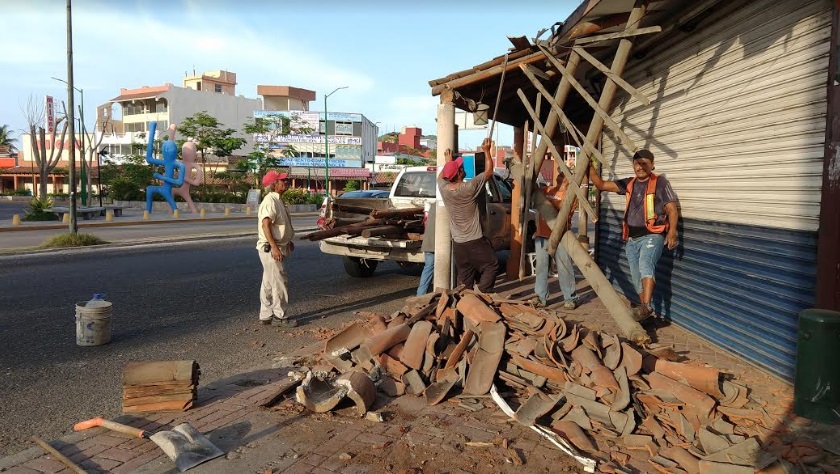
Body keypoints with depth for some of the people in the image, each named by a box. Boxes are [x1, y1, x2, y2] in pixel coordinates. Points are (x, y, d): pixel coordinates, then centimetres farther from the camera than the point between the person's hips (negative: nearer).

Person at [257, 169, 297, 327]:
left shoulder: (278, 200, 15)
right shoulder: (270, 201, -17)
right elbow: (266, 225, -26)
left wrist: (288, 242, 26)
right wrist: (274, 247, -30)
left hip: (278, 247, 10)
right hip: (270, 248, -10)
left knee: (269, 283, 14)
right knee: (280, 283, -4)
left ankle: (266, 315, 22)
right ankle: (280, 316, 5)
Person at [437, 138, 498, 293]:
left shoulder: (444, 189, -5)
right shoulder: (469, 188, -19)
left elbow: (441, 176, 21)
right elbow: (489, 171, -6)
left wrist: (448, 162, 30)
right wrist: (487, 151, 0)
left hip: (457, 243, 6)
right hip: (475, 241, -5)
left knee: (464, 277, 11)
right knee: (491, 266, 8)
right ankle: (482, 295, -2)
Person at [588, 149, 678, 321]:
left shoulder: (660, 182, -1)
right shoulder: (628, 184, 13)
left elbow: (671, 209, -4)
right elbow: (601, 185, 13)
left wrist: (672, 232, -17)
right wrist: (589, 166, 1)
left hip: (652, 235, -6)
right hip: (631, 238, 6)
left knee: (646, 265, -31)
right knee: (636, 276, 11)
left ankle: (645, 307, -41)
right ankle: (645, 309, 24)